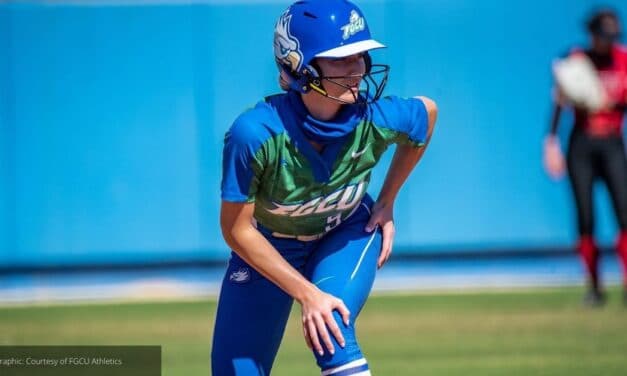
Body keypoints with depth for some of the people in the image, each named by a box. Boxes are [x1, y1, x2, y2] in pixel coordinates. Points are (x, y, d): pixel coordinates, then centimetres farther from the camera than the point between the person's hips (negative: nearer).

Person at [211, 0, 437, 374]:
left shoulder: (375, 119, -28)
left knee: (332, 335, -27)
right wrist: (307, 294, -28)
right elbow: (238, 230, -24)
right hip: (268, 246, 0)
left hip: (348, 235, 0)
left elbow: (427, 112, -3)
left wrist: (386, 203, 0)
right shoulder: (255, 133, -36)